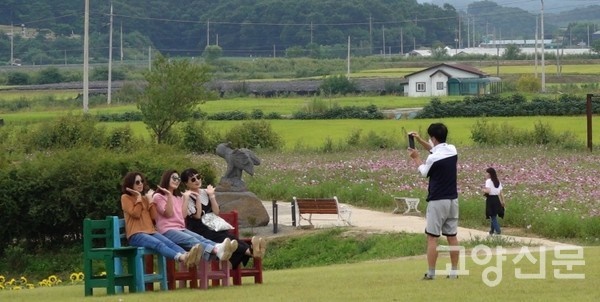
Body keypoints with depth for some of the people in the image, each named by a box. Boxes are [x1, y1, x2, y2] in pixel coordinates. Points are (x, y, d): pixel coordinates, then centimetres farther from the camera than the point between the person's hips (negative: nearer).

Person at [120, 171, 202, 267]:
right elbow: (135, 214, -7)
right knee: (158, 244, -37)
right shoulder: (125, 198, 8)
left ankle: (186, 255, -59)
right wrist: (138, 198, 0)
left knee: (169, 243, -28)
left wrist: (150, 200, 10)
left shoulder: (145, 198, 24)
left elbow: (154, 216, 14)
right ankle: (181, 257, -66)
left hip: (150, 232, 6)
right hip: (135, 235, -6)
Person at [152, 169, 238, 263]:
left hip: (181, 229, 6)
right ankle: (217, 250, -63)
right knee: (191, 240, -34)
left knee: (200, 238, -27)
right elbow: (168, 214, -6)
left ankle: (218, 249, -59)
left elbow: (183, 215, 15)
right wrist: (169, 195, -12)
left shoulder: (179, 198, 28)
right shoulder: (158, 197, 8)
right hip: (167, 231, -6)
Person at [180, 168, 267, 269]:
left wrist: (211, 195, 4)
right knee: (223, 239, -33)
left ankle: (251, 250, -59)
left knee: (228, 237, -28)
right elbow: (197, 215, -12)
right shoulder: (187, 197, 1)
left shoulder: (205, 193, 17)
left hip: (213, 228, 5)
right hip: (199, 230, -5)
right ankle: (249, 251, -60)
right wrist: (197, 197, -9)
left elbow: (216, 212, 10)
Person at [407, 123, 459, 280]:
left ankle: (431, 273, -2)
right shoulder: (452, 150, 3)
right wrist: (420, 140, 23)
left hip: (437, 201, -7)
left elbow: (424, 172, 4)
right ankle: (454, 271, 10)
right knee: (452, 236, 9)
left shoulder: (433, 158, -17)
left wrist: (416, 158, 19)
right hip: (453, 200, 7)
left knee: (432, 237, -1)